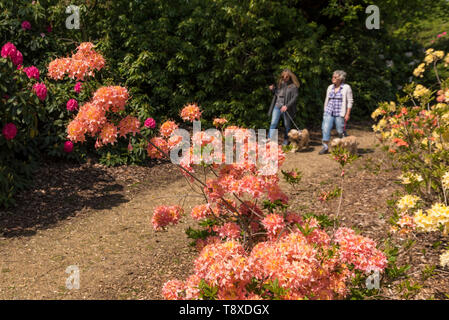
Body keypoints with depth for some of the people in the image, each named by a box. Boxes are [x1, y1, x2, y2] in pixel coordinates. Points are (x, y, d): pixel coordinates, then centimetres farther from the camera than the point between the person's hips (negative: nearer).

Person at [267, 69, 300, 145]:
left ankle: (285, 142, 21)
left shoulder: (293, 86, -5)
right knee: (273, 123, -7)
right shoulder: (279, 83, 12)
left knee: (287, 125, 7)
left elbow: (295, 97, -12)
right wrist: (272, 89, 1)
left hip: (286, 108, -3)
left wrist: (287, 106, -21)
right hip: (277, 106, 4)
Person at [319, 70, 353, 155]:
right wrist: (325, 111, 16)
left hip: (340, 114, -4)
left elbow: (350, 101, -4)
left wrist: (347, 114, -10)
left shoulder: (346, 88, -3)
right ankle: (325, 147, -2)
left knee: (340, 131, 0)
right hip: (329, 112, 4)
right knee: (326, 128, -8)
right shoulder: (330, 87, 12)